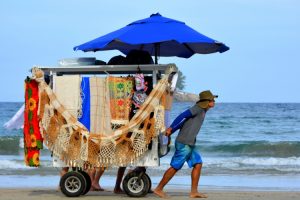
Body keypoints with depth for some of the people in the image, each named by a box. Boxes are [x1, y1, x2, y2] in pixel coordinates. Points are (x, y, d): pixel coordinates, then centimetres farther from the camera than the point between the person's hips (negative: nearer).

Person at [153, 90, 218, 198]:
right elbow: (182, 116, -19)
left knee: (198, 164, 6)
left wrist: (172, 131, 10)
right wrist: (170, 128, -22)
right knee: (175, 167, -4)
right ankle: (159, 189, 4)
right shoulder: (198, 108, -11)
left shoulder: (202, 111, 18)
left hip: (189, 144, 10)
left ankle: (194, 191, 6)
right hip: (184, 143, -10)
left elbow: (183, 122, 15)